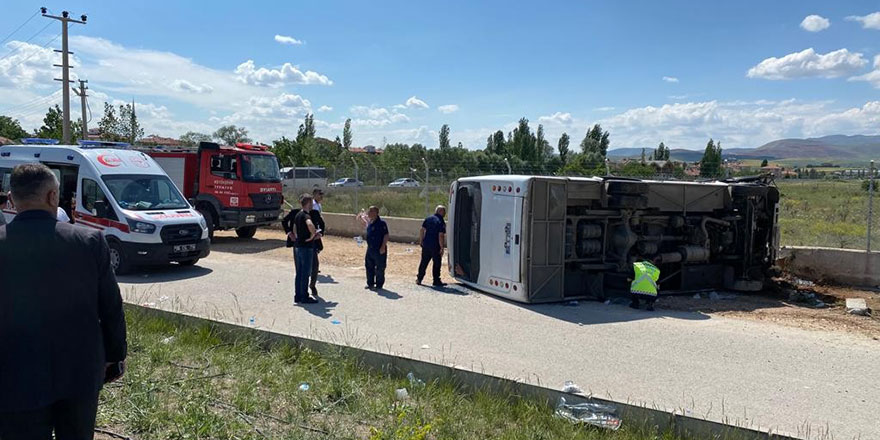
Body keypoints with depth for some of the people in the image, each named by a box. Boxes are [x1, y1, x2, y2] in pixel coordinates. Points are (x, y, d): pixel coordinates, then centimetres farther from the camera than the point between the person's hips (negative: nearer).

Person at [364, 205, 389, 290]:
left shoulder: (381, 223, -15)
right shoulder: (370, 223, 11)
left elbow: (386, 235, -17)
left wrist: (383, 247, -22)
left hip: (379, 250, -8)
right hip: (370, 249, 9)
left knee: (379, 268, 2)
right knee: (369, 267, 14)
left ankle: (379, 285, 12)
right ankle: (370, 283, 26)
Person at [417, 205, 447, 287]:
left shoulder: (428, 219, 6)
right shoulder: (441, 222, -12)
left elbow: (422, 230, 7)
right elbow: (440, 236, -17)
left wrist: (421, 241, 15)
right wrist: (442, 247, -13)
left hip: (426, 244, 6)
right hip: (435, 246, -6)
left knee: (424, 262, 15)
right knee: (437, 263, 6)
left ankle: (419, 278, 19)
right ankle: (436, 281, 9)